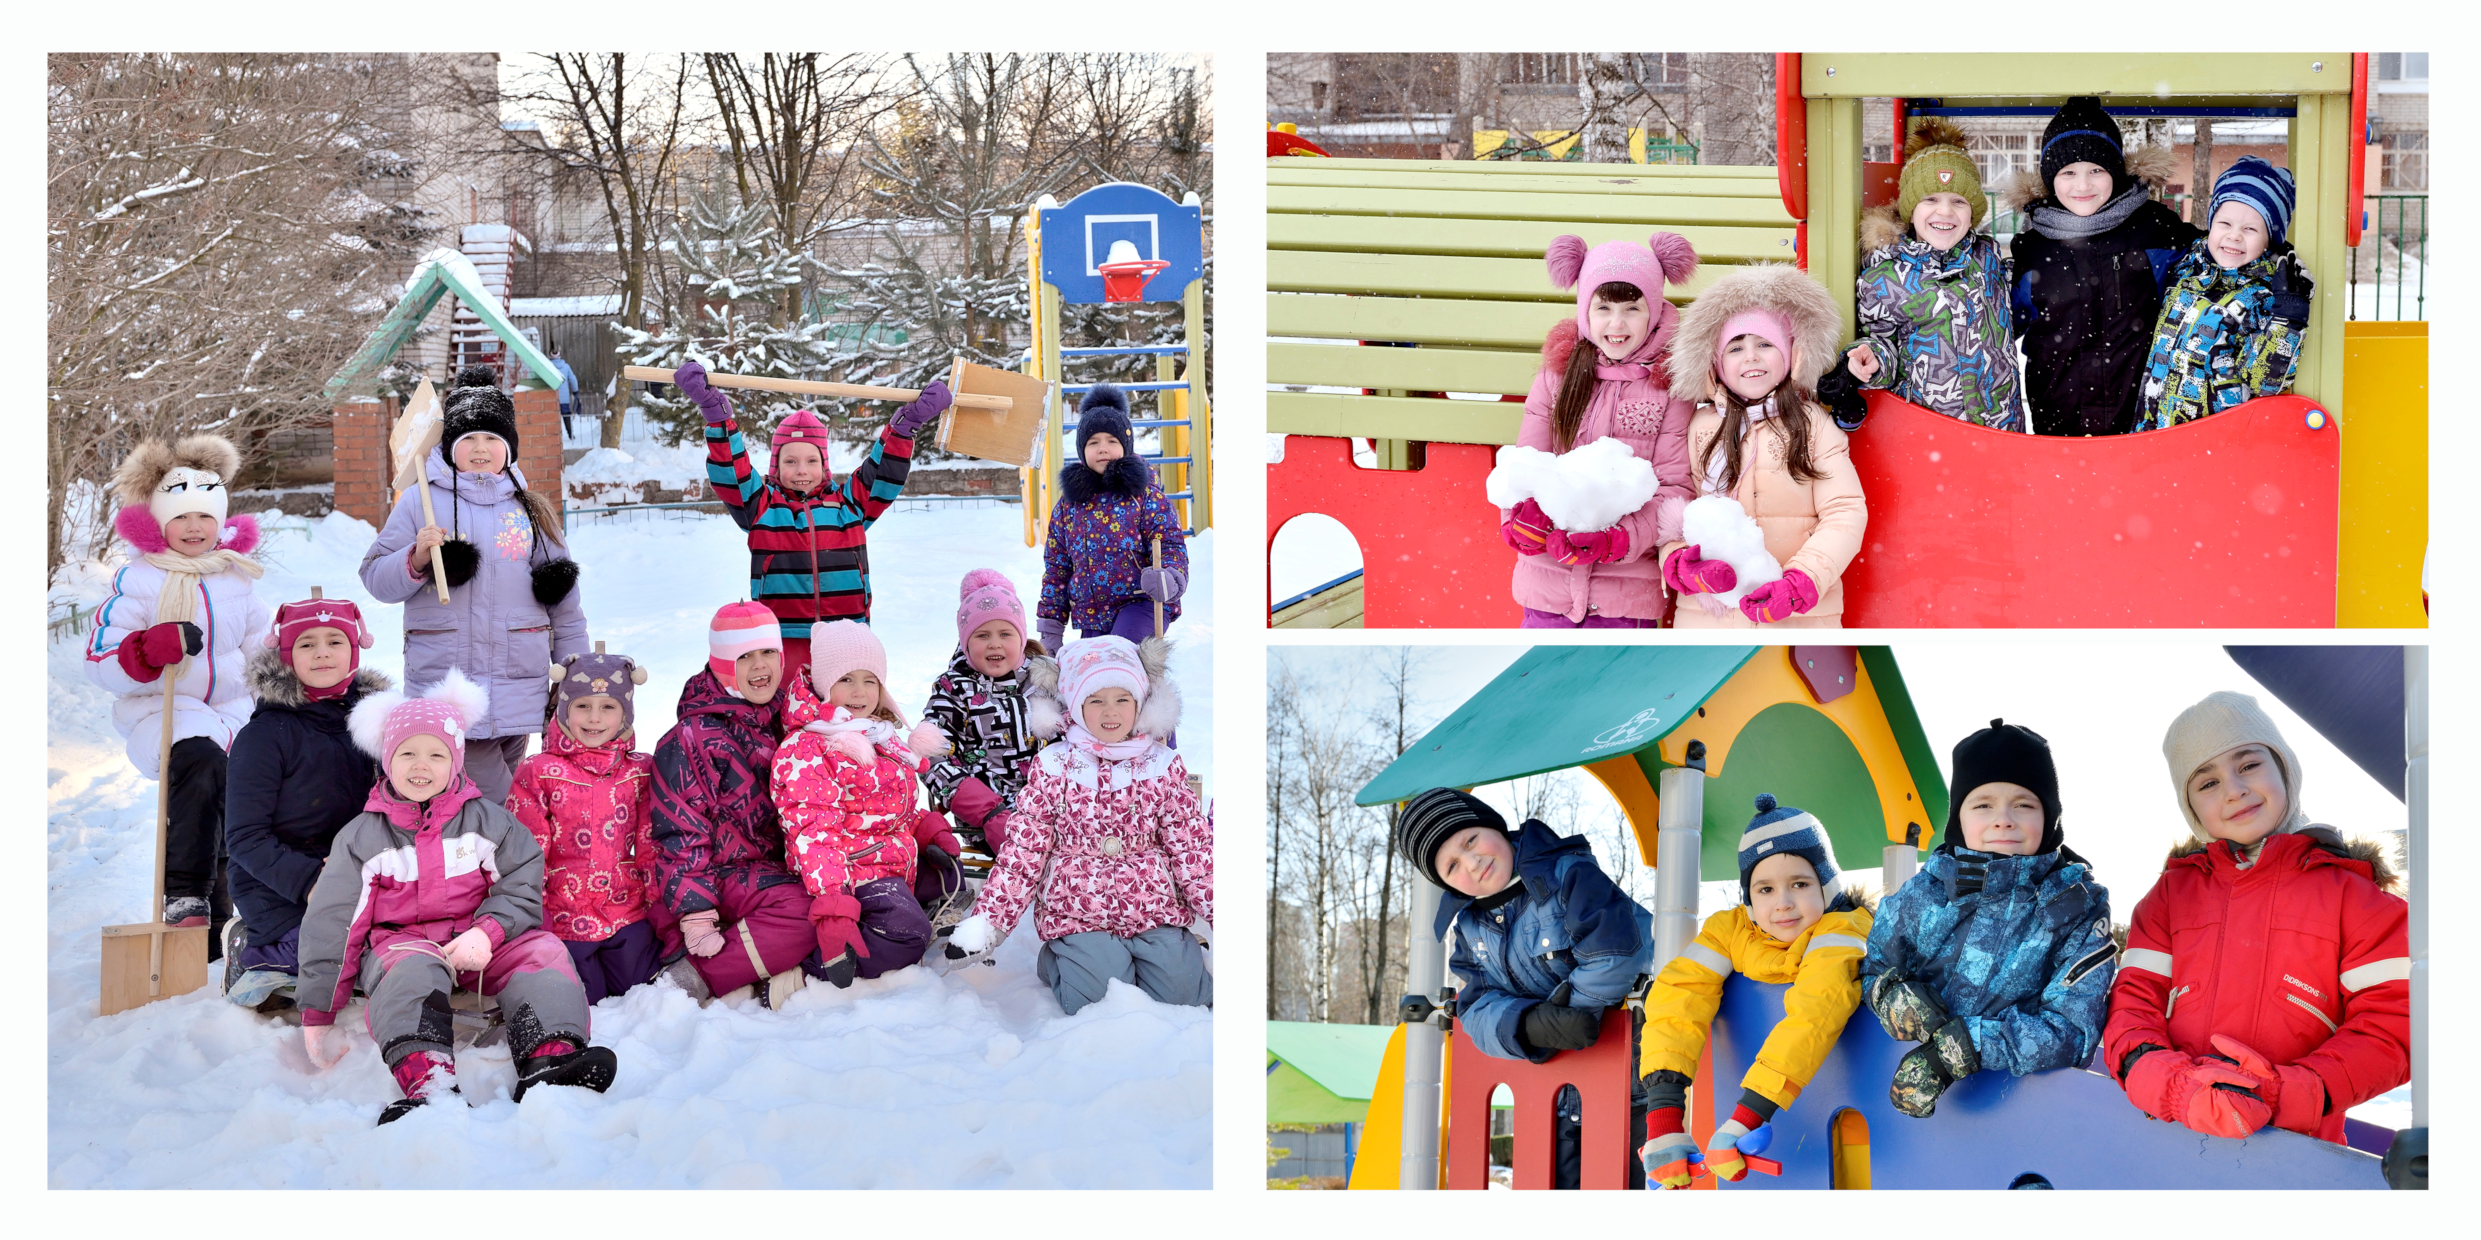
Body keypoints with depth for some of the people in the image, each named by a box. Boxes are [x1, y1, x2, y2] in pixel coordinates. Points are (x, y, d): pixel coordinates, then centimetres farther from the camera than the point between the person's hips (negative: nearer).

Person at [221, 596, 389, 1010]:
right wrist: (306, 880, -24)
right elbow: (245, 838, -11)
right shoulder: (266, 734, -8)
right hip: (275, 887, -6)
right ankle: (253, 954, -2)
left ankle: (277, 963, 1)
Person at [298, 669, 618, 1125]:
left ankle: (550, 1061, -50)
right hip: (401, 943, -2)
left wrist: (486, 933, -19)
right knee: (412, 970, -37)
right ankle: (427, 1085, -64)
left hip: (478, 944, 2)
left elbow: (521, 887, 3)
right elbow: (331, 923, 4)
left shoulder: (485, 819, 9)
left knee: (542, 951, -25)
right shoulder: (362, 837, 6)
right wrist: (318, 1016, -2)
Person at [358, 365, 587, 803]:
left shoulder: (533, 510, 13)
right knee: (492, 802, -13)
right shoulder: (421, 502, 5)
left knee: (503, 793, 9)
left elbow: (565, 604, 17)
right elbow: (375, 579, 3)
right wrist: (417, 558, -16)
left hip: (520, 692, 3)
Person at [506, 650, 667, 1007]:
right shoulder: (537, 774, -3)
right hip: (563, 918, -2)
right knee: (582, 1001, -4)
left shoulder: (641, 772, 5)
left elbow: (653, 849, 7)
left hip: (629, 913, 2)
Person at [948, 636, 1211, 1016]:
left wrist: (1220, 914, 1)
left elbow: (1193, 848, 7)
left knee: (1178, 991, -19)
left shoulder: (1163, 767, 4)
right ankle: (1057, 961, 9)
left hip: (1154, 908, 1)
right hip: (1077, 911, -1)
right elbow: (1023, 849, 3)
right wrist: (988, 920, -3)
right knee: (1098, 994, -23)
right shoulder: (1054, 768, 1)